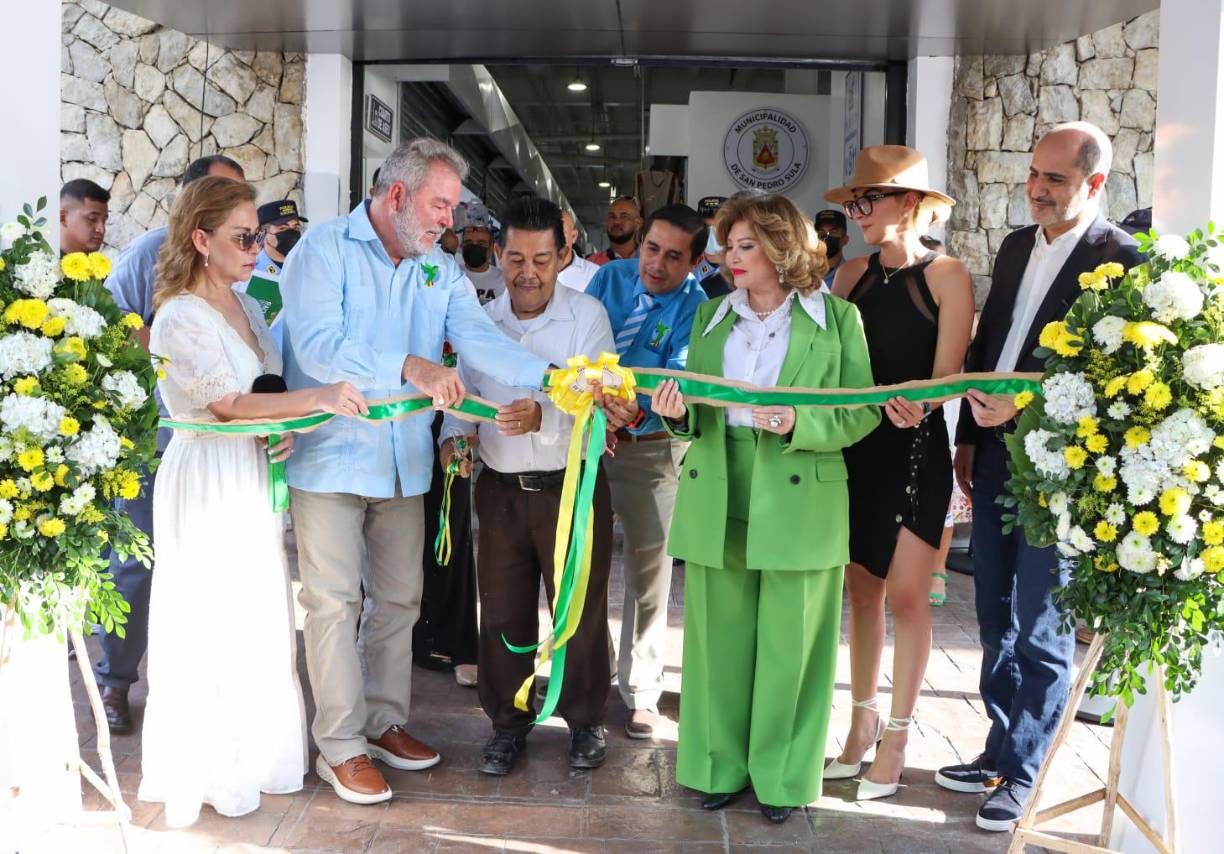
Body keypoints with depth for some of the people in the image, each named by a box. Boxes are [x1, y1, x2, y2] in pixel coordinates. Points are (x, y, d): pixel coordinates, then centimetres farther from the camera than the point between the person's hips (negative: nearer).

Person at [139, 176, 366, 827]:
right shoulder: (179, 318, -15)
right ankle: (211, 771, 18)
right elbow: (229, 402, -23)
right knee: (211, 625, 3)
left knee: (261, 621, 13)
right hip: (207, 479, -7)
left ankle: (256, 750, 27)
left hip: (254, 475, 8)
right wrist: (316, 398, -33)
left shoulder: (246, 306, 10)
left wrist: (288, 428, -6)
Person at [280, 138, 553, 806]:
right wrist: (411, 367, -34)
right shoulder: (324, 249, -9)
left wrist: (549, 376, -23)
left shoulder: (440, 270, 7)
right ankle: (341, 745, 13)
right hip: (331, 457, -6)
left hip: (402, 461, 6)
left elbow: (482, 342, -6)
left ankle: (384, 721, 30)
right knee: (334, 600, 1)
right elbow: (319, 347, -23)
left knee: (398, 597, 14)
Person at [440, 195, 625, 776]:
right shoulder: (481, 319, 6)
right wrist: (454, 434, -10)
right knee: (503, 612, 12)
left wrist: (542, 417, -36)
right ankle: (509, 722, 29)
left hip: (573, 486, -3)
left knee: (580, 609, 10)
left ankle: (585, 719, 30)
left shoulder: (587, 316, -8)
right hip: (501, 488, 3)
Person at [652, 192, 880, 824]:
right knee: (719, 638, 8)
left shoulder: (836, 318, 1)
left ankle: (783, 775, 20)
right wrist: (679, 414, -9)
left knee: (789, 645, 4)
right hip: (717, 503, 3)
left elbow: (863, 412, -4)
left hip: (798, 504, -3)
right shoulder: (711, 317, 13)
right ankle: (721, 764, 24)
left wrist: (798, 424, -20)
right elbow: (696, 413, 13)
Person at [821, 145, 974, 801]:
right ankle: (862, 721, 25)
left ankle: (896, 735, 12)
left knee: (906, 595, -2)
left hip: (914, 448, -4)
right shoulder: (851, 275, 10)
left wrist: (915, 401, -30)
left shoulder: (946, 275, -5)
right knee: (861, 591, 11)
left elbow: (947, 374, -11)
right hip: (853, 446, 5)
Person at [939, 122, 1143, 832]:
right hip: (995, 459, 7)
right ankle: (1000, 752, 32)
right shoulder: (1016, 246, 11)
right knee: (997, 622, 17)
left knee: (1040, 633, 5)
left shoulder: (1123, 259, -12)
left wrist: (1027, 412, -23)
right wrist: (969, 438, 14)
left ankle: (1021, 775, 19)